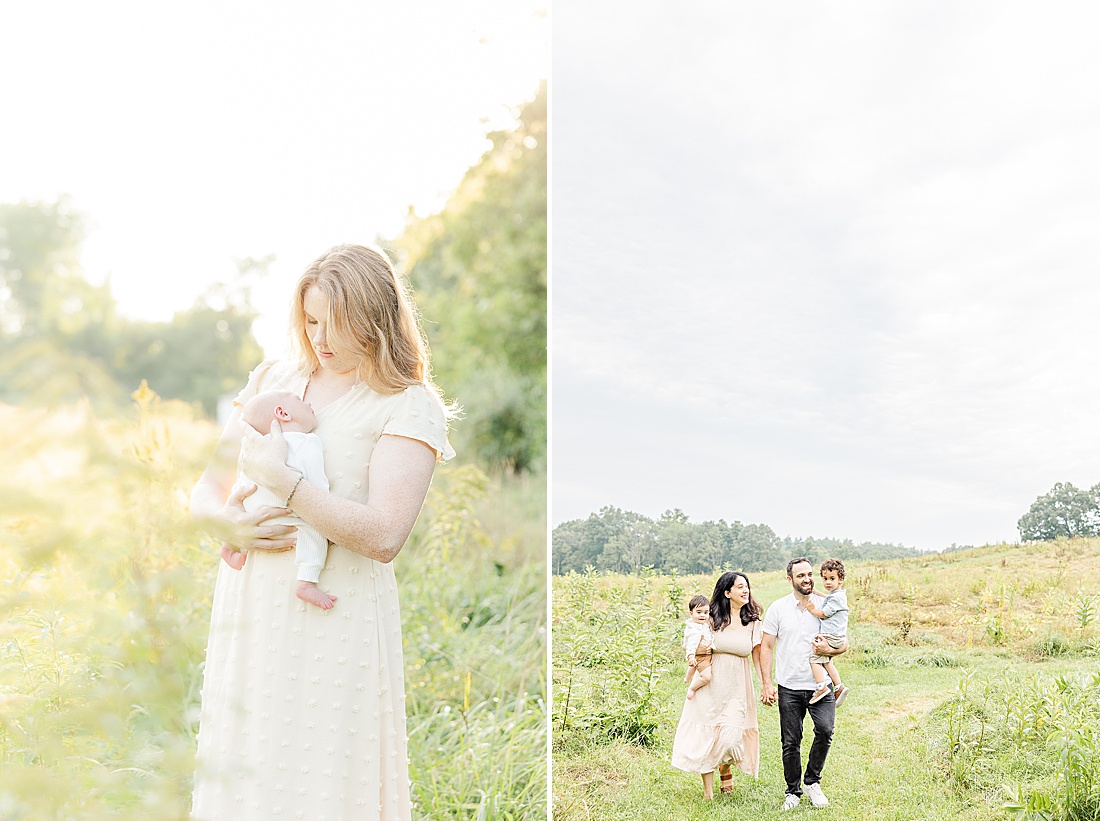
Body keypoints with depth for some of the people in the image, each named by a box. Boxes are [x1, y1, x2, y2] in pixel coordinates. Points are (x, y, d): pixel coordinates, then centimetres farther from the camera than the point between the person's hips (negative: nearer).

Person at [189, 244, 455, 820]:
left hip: (334, 615, -5)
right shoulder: (272, 379, 11)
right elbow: (206, 487, 13)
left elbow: (384, 537, -18)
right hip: (248, 605, 5)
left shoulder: (407, 406, -6)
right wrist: (224, 519, -9)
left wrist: (282, 481, -18)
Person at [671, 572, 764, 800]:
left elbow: (757, 656, 5)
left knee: (732, 737, -7)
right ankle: (708, 792, 13)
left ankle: (726, 769, 29)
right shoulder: (713, 619, -1)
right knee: (707, 736, 0)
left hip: (738, 687, 0)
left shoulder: (752, 622, 2)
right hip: (712, 686, 0)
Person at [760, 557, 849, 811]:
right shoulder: (777, 608, 2)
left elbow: (844, 644, 10)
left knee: (825, 730, -18)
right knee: (791, 742, 4)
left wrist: (830, 650, -13)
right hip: (789, 687, 0)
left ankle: (813, 781, 3)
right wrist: (767, 683, -5)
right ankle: (793, 791, 21)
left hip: (820, 684, 0)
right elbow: (766, 647, 4)